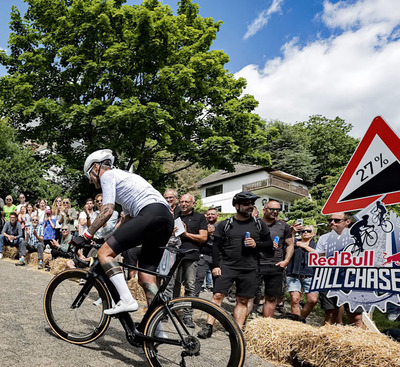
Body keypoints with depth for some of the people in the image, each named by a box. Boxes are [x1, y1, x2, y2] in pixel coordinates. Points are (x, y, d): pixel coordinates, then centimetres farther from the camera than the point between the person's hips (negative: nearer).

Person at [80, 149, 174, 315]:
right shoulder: (122, 176, 35)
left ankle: (127, 300, -17)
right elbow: (128, 217, 34)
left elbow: (107, 211, -6)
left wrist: (86, 236, 1)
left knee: (104, 252, -7)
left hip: (150, 213, -10)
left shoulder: (108, 175, 8)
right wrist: (111, 239, 34)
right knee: (146, 276, 10)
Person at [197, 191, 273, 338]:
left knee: (243, 301, 6)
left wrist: (256, 244, -8)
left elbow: (269, 243, 12)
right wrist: (215, 265, -5)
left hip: (249, 269, 2)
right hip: (226, 266, -1)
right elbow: (216, 246, 4)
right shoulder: (225, 224, 4)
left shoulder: (259, 225, 8)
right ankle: (208, 327, 1)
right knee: (217, 295, -7)